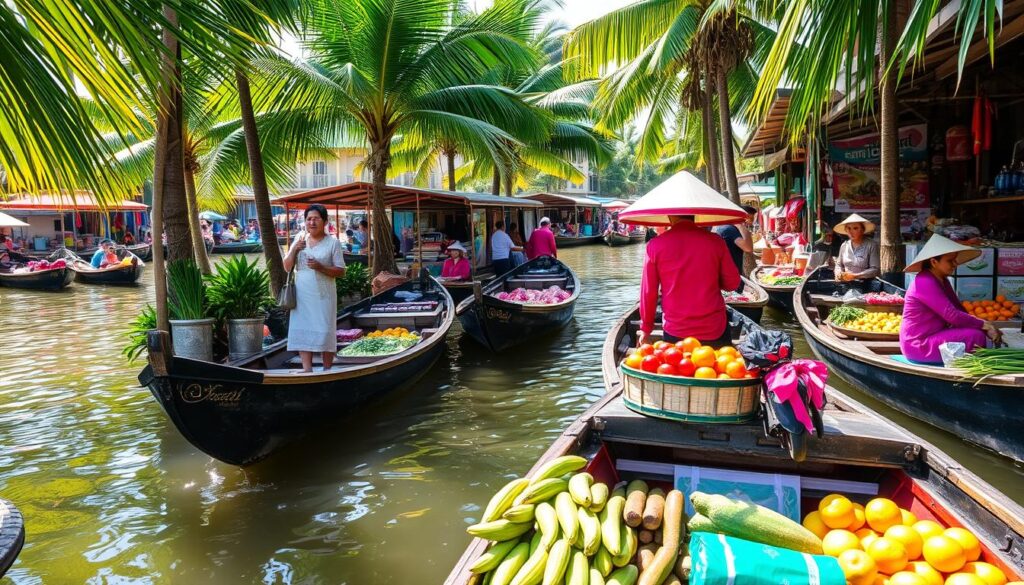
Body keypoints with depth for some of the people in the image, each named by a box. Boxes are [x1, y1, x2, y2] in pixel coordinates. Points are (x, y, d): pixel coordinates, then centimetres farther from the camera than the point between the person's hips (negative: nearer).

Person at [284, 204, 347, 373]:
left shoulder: (333, 242, -3)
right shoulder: (300, 239, 8)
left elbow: (341, 271, -5)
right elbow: (287, 267, 6)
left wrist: (321, 267, -20)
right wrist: (294, 249, -10)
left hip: (323, 296, -3)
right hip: (302, 296, 4)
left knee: (325, 332, -1)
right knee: (302, 331, 1)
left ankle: (327, 370, 9)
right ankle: (307, 370, 5)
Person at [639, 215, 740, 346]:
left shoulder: (655, 245, -8)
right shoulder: (715, 241, -5)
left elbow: (648, 291, -2)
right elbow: (732, 283, 4)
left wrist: (646, 327, 11)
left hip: (675, 332, 0)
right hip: (714, 330, 1)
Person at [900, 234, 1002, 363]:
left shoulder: (942, 280, 11)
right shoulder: (925, 283, -19)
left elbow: (959, 310, 10)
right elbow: (952, 315, -23)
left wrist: (987, 327, -2)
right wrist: (985, 325, -13)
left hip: (932, 337, 10)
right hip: (919, 345, -10)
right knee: (976, 336, -17)